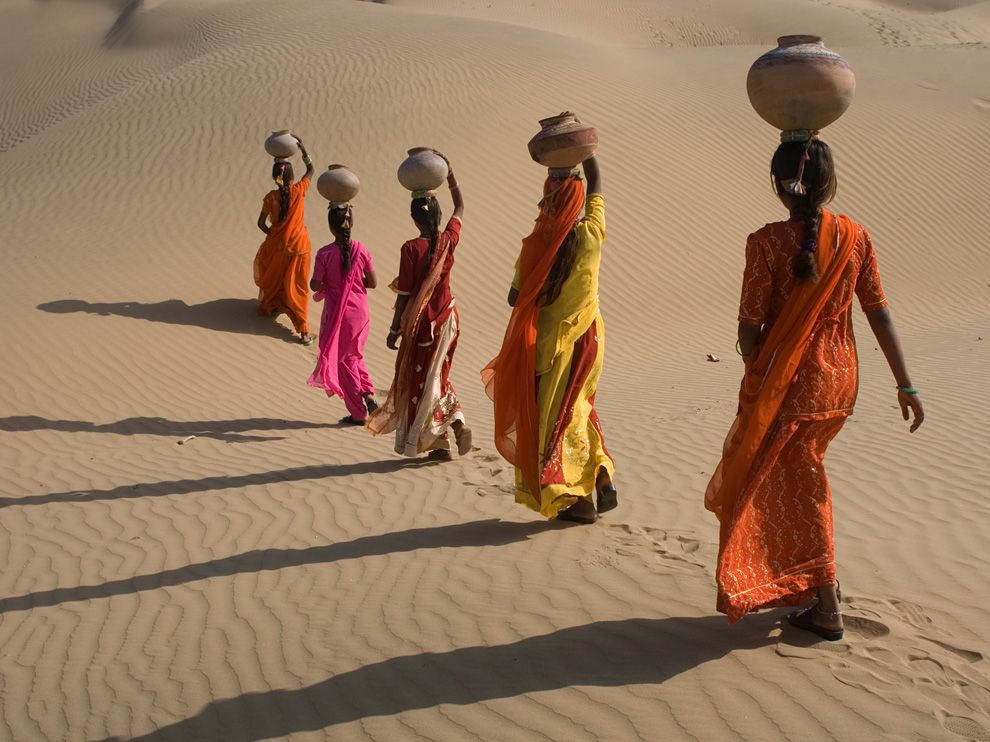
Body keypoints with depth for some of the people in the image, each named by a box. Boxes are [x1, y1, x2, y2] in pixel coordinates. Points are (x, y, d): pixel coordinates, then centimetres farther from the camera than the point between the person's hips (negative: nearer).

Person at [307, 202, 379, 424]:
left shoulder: (325, 254, -15)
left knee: (342, 361, 10)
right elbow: (372, 282, -1)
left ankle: (358, 413, 13)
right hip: (359, 312, 3)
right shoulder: (361, 250, -7)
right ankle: (368, 393, 9)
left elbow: (315, 285, -12)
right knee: (354, 355, 26)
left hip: (336, 314, -3)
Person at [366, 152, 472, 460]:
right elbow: (460, 207, 15)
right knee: (438, 376, 22)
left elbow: (404, 294, -15)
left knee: (421, 381, 6)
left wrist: (395, 329, -6)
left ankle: (439, 444, 7)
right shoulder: (448, 240, -4)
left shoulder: (411, 249, -18)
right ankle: (457, 422, 6)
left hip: (421, 323, -5)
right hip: (447, 318, 5)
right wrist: (448, 171, 19)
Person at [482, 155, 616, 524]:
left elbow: (515, 298, -7)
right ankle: (603, 480, 13)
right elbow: (596, 186, 11)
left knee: (554, 419, 5)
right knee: (578, 411, 20)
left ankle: (578, 500, 3)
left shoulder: (536, 245, -16)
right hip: (587, 338, 4)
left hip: (549, 345, -4)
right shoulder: (591, 234, -7)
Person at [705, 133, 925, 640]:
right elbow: (879, 314, -1)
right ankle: (819, 581, 35)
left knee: (799, 486, 9)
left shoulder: (768, 242, -14)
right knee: (802, 475, 24)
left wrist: (755, 383, 4)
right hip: (839, 381, 5)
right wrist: (905, 386, 5)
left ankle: (826, 606, 13)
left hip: (786, 383, -5)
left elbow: (750, 326, -12)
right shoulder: (855, 238, -3)